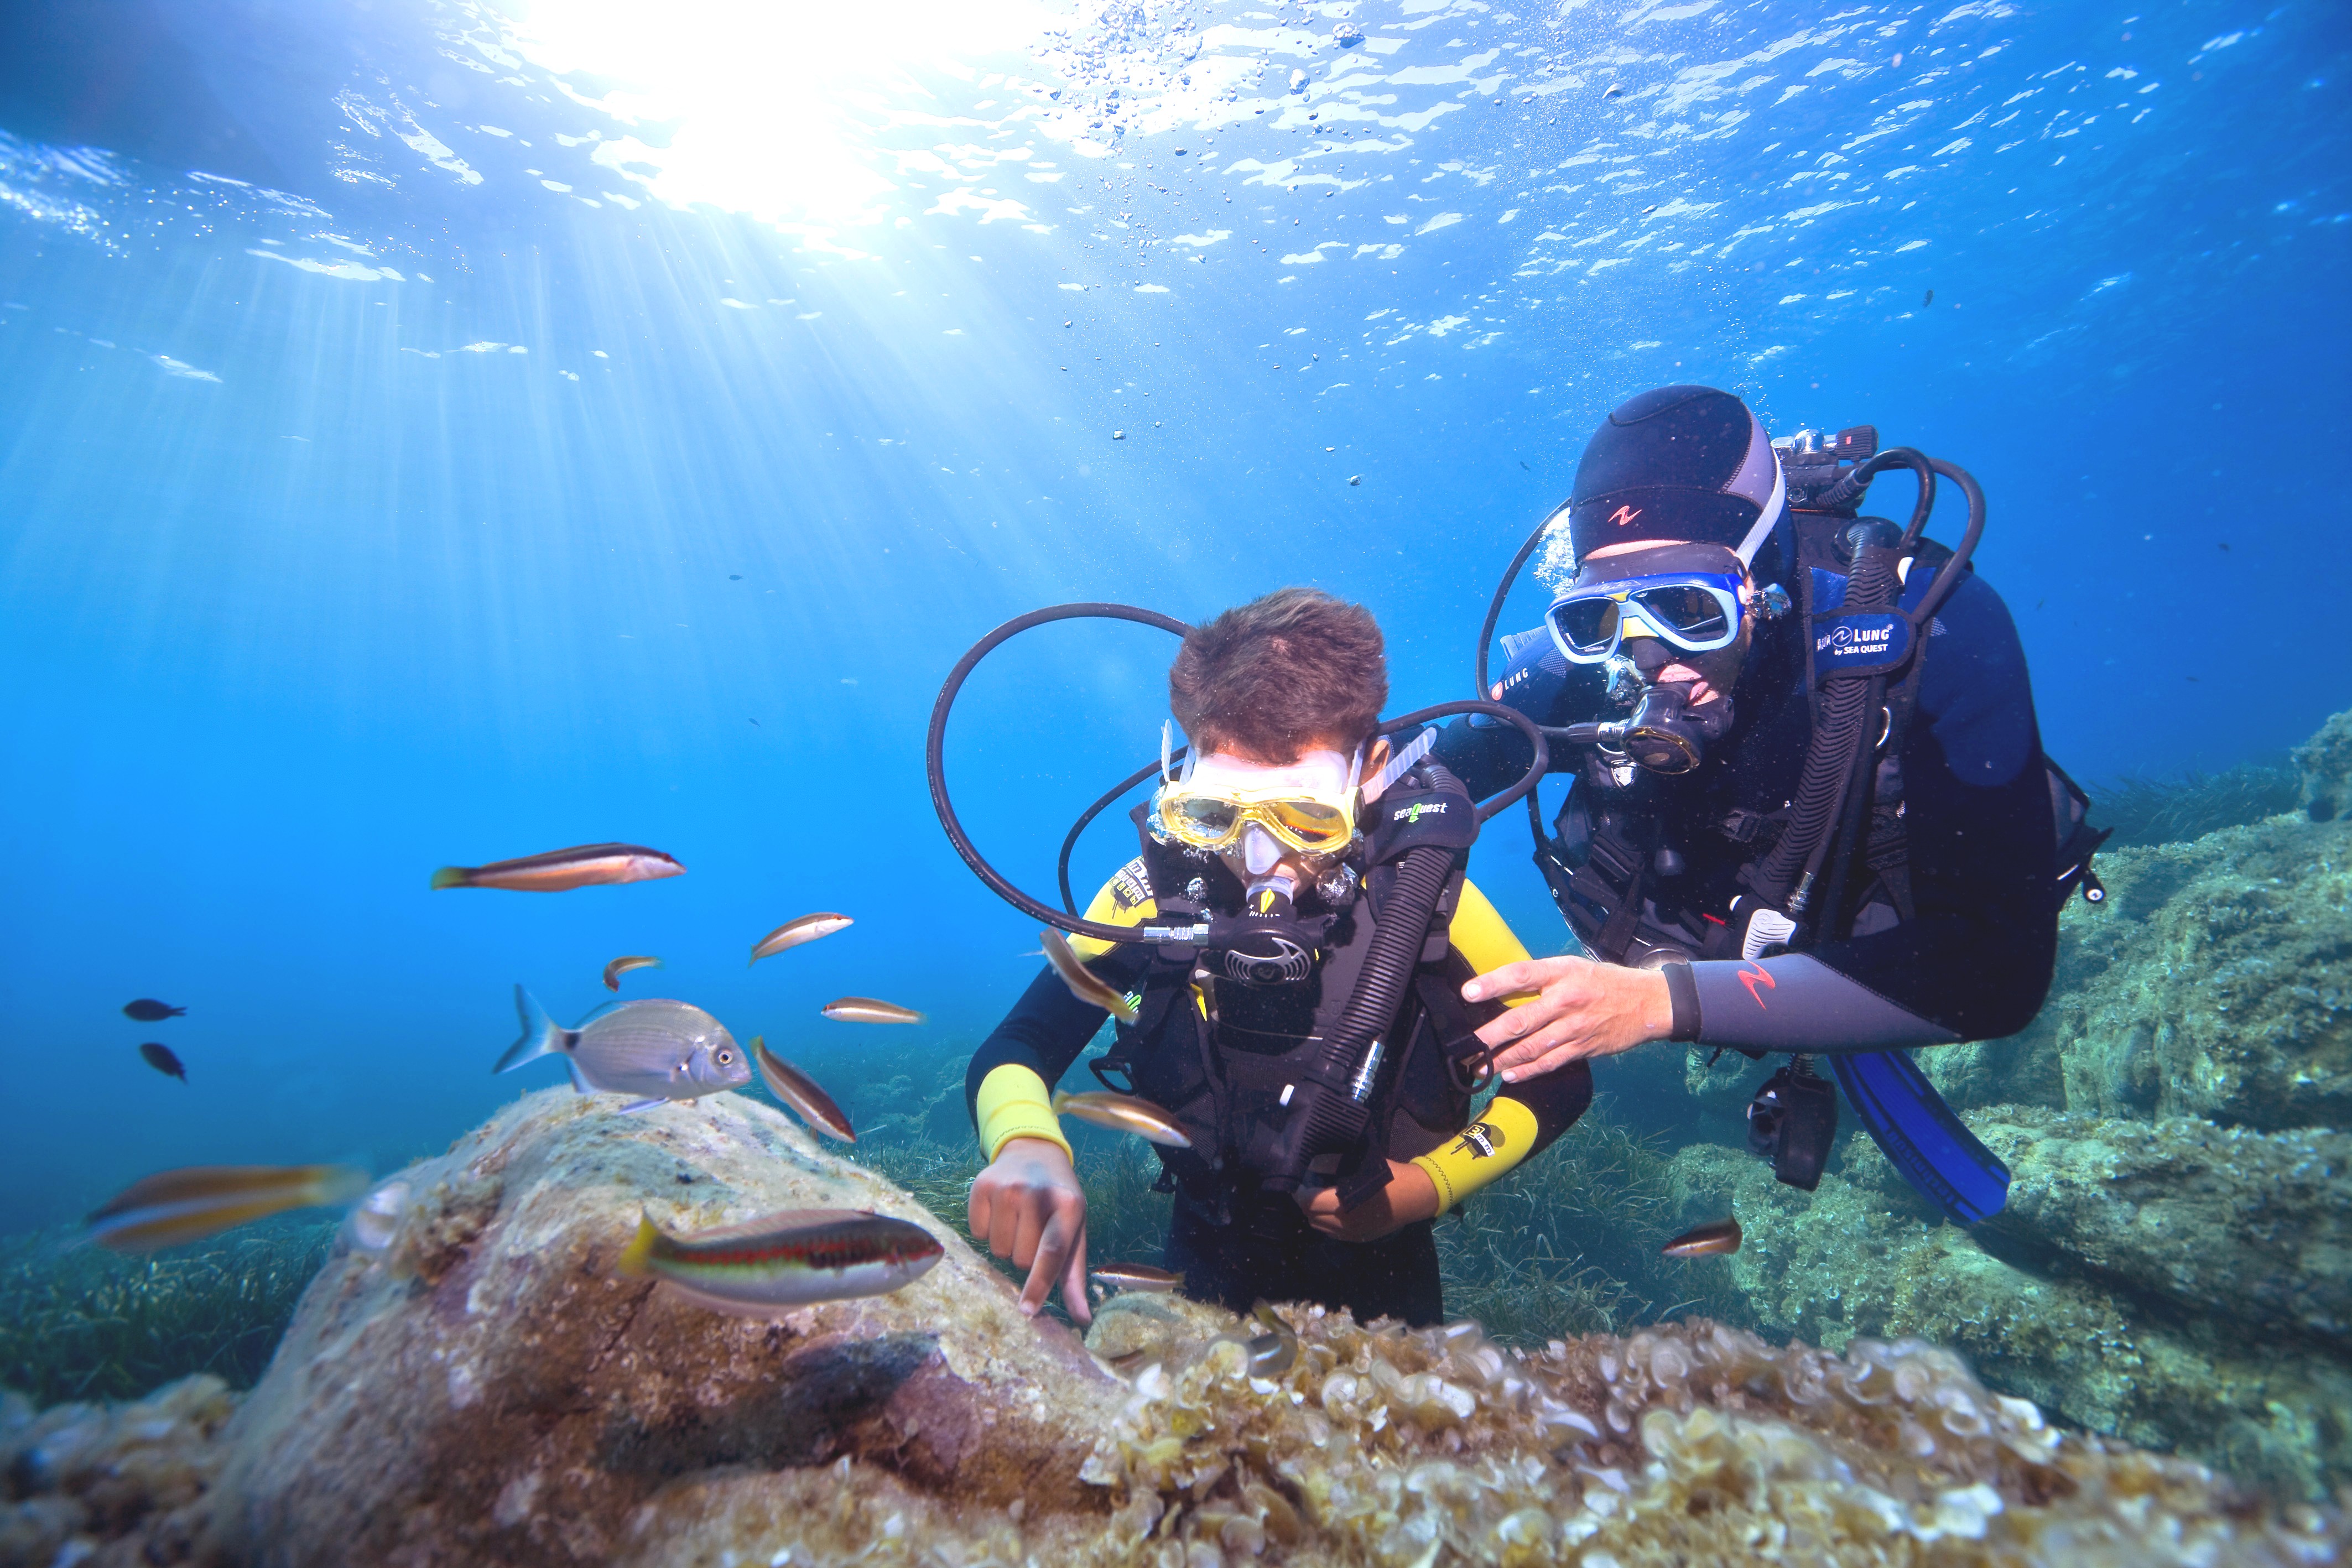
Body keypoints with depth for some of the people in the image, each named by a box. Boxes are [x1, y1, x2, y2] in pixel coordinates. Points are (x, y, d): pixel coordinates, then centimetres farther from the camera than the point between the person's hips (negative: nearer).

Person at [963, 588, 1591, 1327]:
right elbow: (1011, 1052, -23)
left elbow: (1560, 1078, -12)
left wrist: (1430, 1184, -23)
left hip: (1379, 1268, 0)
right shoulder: (1157, 892, -24)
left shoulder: (1427, 901, -25)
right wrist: (1026, 1144, -44)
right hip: (1209, 1262, 1)